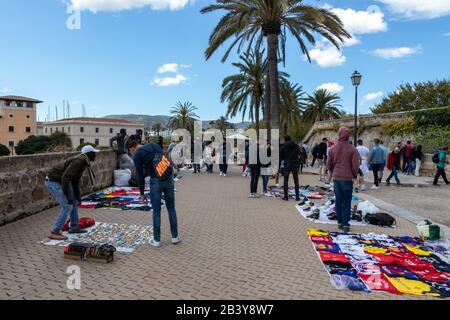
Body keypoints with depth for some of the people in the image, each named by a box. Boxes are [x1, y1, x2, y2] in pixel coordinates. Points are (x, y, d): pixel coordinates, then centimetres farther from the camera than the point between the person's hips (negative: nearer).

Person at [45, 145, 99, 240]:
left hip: (59, 181, 10)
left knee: (74, 201, 15)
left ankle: (74, 227, 25)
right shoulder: (78, 161, -25)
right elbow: (65, 178, -31)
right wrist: (67, 196, -25)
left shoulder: (83, 162, 8)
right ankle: (55, 232, -3)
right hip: (53, 182, -10)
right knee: (67, 207, -11)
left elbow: (75, 181, 14)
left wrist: (78, 196, 10)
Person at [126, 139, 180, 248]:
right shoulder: (154, 145, 18)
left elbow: (140, 176, 0)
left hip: (156, 181, -5)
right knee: (171, 208, 15)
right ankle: (175, 236, 22)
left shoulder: (137, 155, 1)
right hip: (168, 178, 5)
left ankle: (156, 240, 17)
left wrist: (142, 193, 8)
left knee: (156, 211, 7)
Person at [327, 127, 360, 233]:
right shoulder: (352, 149, -8)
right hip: (347, 178, -3)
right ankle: (345, 224, 3)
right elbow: (355, 165, -9)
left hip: (336, 177, 3)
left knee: (338, 200, 12)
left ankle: (340, 222, 16)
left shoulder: (333, 149, 3)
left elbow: (329, 163, 10)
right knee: (347, 202, 4)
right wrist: (354, 176, 8)